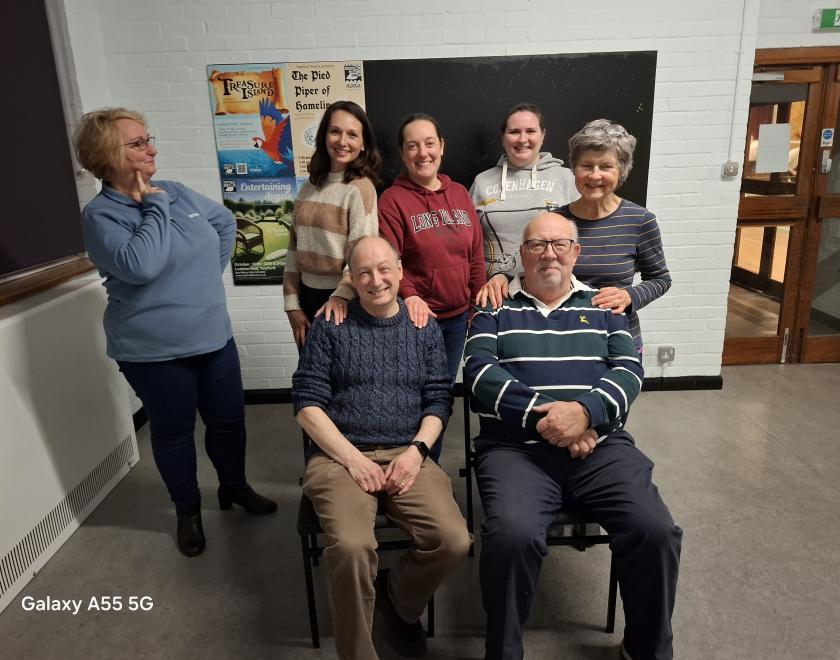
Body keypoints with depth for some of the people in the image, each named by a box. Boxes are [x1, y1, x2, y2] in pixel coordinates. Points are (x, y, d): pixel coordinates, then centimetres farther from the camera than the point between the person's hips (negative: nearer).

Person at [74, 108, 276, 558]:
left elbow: (225, 222, 19)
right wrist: (155, 207, -19)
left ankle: (234, 487, 40)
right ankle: (188, 511, 33)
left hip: (213, 337, 5)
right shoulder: (100, 216, -13)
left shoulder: (176, 192, 4)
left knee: (228, 418, 15)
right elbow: (140, 265, -30)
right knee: (174, 431, 11)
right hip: (154, 352, -5)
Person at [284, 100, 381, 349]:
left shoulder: (361, 188, -11)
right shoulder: (309, 187, 8)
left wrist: (341, 296, -31)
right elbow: (295, 249, 9)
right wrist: (292, 304, 5)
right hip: (308, 296, 6)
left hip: (345, 301, -6)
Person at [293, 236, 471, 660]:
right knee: (352, 546, -30)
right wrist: (353, 459, -11)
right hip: (338, 456, -2)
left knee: (453, 541, -20)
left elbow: (439, 399, 9)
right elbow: (306, 403, 0)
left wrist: (416, 450, -9)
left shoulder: (425, 328, 13)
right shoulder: (330, 326, 5)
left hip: (407, 456, 3)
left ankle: (397, 599, 14)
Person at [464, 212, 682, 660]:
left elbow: (628, 371, 7)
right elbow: (479, 373, -1)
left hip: (601, 446, 3)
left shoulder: (603, 307, 19)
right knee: (511, 535, -29)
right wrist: (545, 415, -14)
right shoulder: (495, 309, 12)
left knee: (655, 531, -19)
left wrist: (585, 411, -14)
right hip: (515, 447, -2)